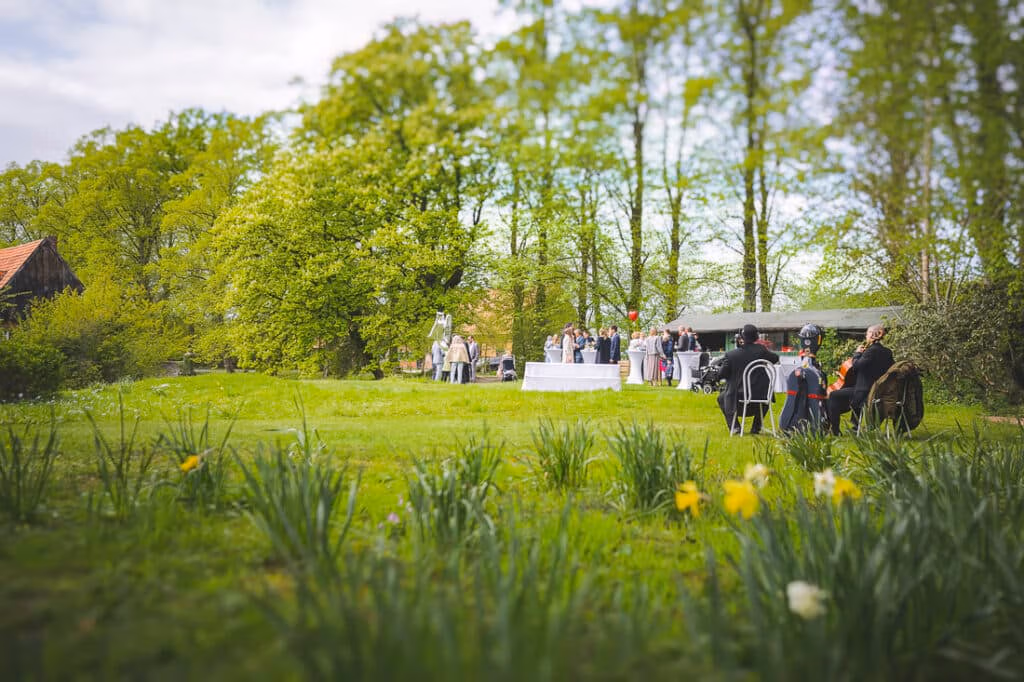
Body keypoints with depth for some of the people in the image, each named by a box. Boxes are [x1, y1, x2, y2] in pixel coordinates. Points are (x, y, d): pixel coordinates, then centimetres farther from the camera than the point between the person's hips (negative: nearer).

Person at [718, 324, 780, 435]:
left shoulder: (731, 355, -12)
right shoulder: (761, 350, -9)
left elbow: (721, 374, -5)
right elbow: (775, 359, 8)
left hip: (739, 394, -2)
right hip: (761, 395, 2)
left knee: (722, 398, 27)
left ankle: (734, 426, 12)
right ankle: (756, 427, 34)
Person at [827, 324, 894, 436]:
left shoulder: (871, 350, -19)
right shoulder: (887, 352, 7)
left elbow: (856, 366, -22)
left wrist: (857, 353, -3)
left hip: (865, 393, -9)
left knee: (833, 395, -2)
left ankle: (834, 431, 0)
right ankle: (855, 424, 44)